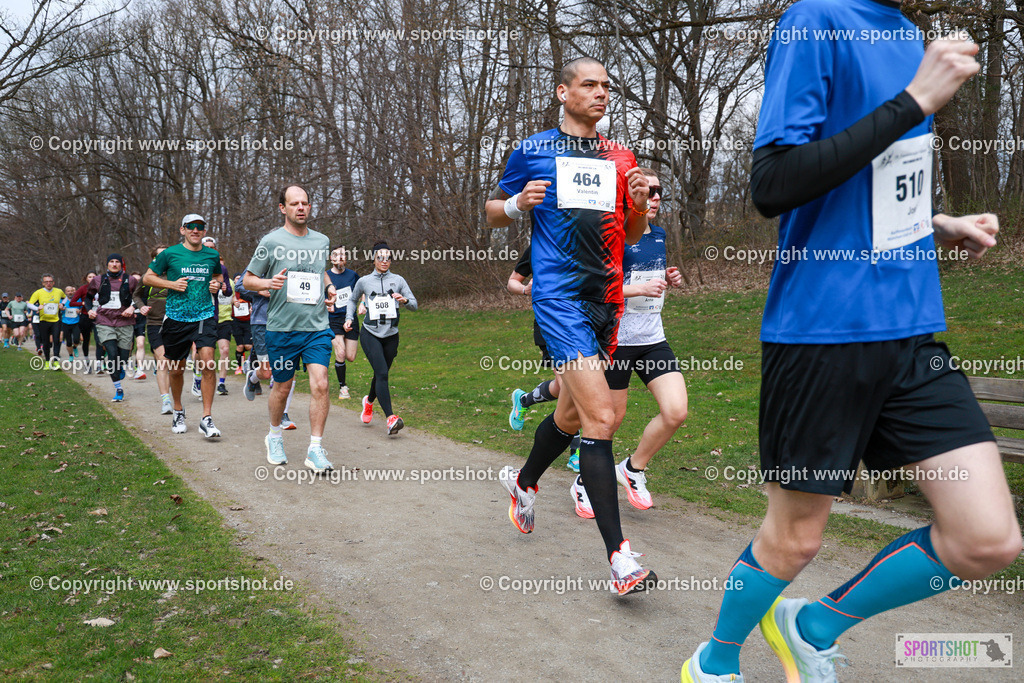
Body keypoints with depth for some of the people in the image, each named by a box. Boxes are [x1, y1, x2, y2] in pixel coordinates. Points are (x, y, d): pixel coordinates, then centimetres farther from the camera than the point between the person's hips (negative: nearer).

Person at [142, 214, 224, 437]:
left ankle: (207, 419, -12)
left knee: (207, 361, -16)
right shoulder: (169, 254, 0)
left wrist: (217, 284, 4)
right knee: (176, 368, 10)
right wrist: (172, 284, -8)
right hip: (176, 316, 0)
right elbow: (147, 278, 7)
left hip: (205, 315, 1)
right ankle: (177, 411, 34)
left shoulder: (212, 255, 7)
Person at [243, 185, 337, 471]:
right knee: (282, 387, 10)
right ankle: (274, 436, 36)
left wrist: (329, 288, 8)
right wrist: (269, 282, -16)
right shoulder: (271, 241, -2)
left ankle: (315, 450, -3)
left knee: (320, 385, -11)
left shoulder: (322, 241, 10)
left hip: (317, 326, 2)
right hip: (282, 328, -2)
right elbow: (247, 280, 4)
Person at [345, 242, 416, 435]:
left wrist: (404, 300, -17)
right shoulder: (364, 281, 5)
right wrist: (349, 318, 11)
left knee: (381, 374, 12)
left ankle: (369, 401, 44)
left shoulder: (398, 280, 6)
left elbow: (415, 305, 3)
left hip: (391, 335, 2)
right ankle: (391, 418, -24)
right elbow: (353, 300, 24)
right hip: (370, 334, -2)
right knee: (382, 373, -17)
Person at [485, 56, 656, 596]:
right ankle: (619, 558, -14)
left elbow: (631, 236, 19)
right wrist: (519, 203, -10)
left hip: (605, 299, 6)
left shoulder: (619, 158, 15)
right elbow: (493, 212, 12)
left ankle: (523, 481, 45)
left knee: (572, 415, 17)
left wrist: (638, 204, -2)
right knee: (600, 417, -17)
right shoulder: (532, 152, 4)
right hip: (559, 295, -6)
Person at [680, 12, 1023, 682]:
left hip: (911, 332, 7)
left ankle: (815, 626, 24)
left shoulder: (907, 36, 16)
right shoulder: (815, 21, -9)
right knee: (795, 538, 7)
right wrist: (914, 102, -19)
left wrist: (937, 226, 10)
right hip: (822, 332, -7)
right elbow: (771, 186, -20)